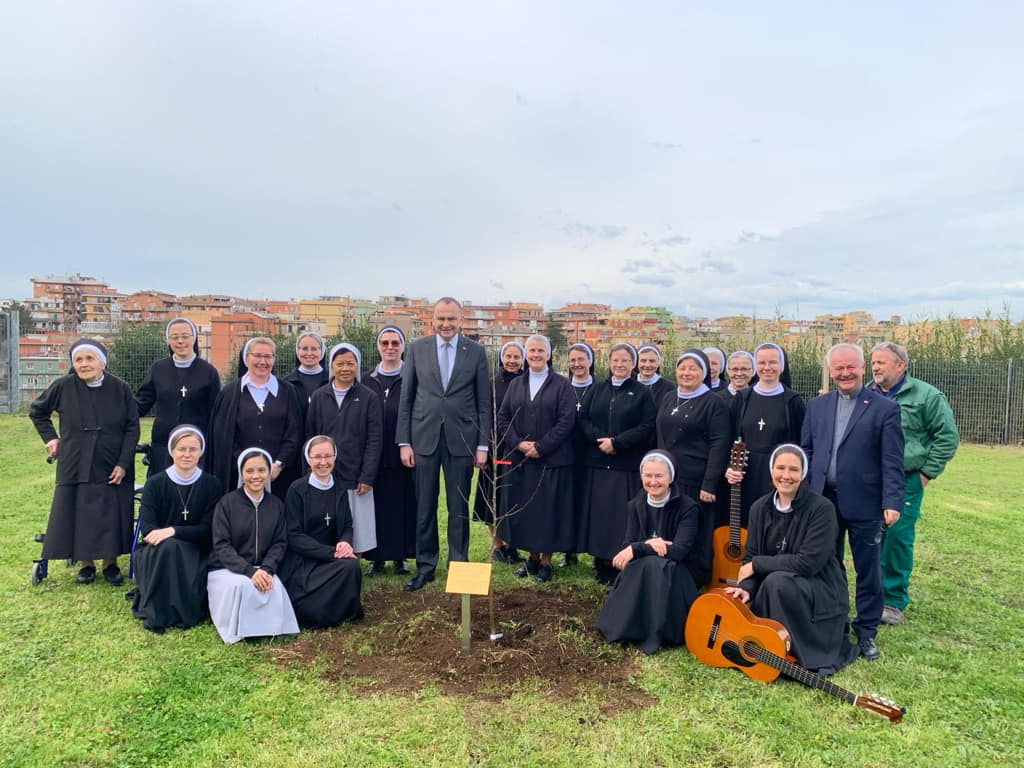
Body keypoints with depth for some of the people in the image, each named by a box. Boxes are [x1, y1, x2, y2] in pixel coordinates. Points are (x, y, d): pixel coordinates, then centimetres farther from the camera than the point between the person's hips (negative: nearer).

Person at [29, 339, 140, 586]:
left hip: (112, 468, -1)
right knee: (78, 515, 5)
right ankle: (85, 563, 21)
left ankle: (111, 563, 17)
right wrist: (50, 437, 5)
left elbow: (132, 428, -3)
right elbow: (37, 411, 15)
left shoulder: (121, 389, -6)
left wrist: (124, 464, -10)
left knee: (111, 516, 2)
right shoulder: (64, 387, -4)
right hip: (75, 468, 1)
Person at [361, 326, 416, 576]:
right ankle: (376, 557, 15)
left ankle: (400, 556, 15)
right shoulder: (367, 381, 10)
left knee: (404, 505, 3)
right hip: (373, 458, 2)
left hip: (404, 456, -2)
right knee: (376, 506, 4)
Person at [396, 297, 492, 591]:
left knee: (459, 507, 8)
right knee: (424, 507, 8)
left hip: (461, 438, -1)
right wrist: (404, 441, -1)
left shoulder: (476, 352, 1)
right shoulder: (417, 348, 3)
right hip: (424, 437, 1)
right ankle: (425, 566, 22)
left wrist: (483, 445, -2)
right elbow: (406, 397, 4)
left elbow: (484, 402, 2)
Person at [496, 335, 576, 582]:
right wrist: (518, 443, -9)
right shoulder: (515, 385, 11)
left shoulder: (562, 385, 0)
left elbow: (566, 421, -9)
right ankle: (532, 557, 22)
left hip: (552, 460, -3)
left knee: (548, 509, 2)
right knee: (523, 508, 8)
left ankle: (546, 561, 15)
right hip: (519, 459, 4)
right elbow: (502, 417, 6)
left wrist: (540, 447, -14)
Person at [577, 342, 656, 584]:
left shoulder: (642, 393, 3)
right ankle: (601, 563, 18)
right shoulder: (597, 389, 12)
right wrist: (599, 439, -11)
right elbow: (582, 419, 6)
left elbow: (648, 426, -6)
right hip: (597, 463, 3)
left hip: (627, 465, -3)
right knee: (597, 513, 6)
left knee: (622, 515, -2)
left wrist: (617, 442, -14)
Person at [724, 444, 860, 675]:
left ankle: (797, 657, -12)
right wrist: (747, 587, -19)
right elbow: (750, 557, 1)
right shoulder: (760, 508, 0)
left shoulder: (821, 508, -16)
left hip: (819, 593, -5)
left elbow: (808, 562, -22)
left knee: (778, 582, -33)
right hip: (771, 593, 5)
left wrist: (757, 565, -16)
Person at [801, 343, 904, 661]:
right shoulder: (816, 405, 7)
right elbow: (806, 451, 9)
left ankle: (866, 631, 24)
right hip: (823, 501, 4)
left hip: (864, 504, -3)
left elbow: (892, 462, -8)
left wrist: (892, 503, -13)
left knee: (868, 570, 9)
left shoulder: (885, 408, -4)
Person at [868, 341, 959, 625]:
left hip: (906, 482, -3)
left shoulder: (926, 396, -3)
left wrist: (926, 473, -4)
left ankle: (894, 601, 10)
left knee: (898, 537, -4)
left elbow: (947, 437, -1)